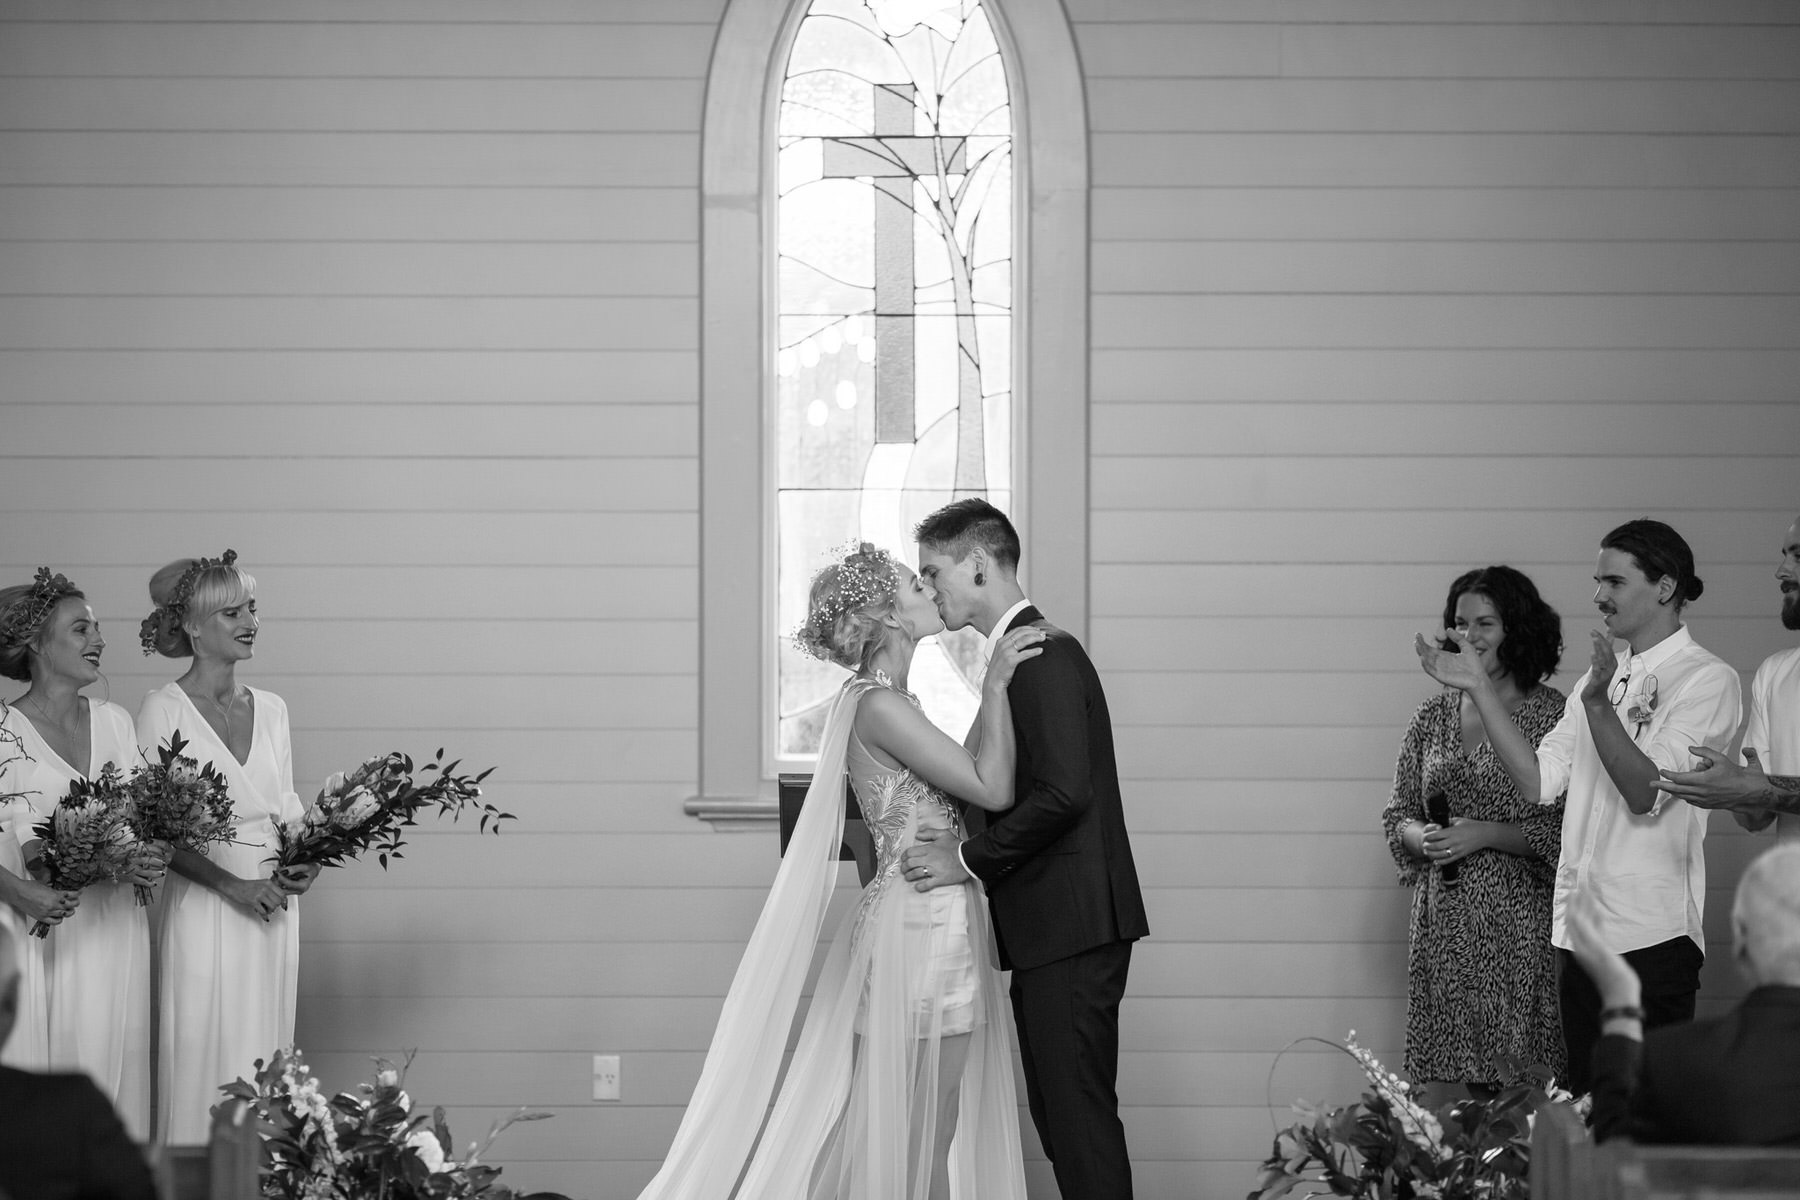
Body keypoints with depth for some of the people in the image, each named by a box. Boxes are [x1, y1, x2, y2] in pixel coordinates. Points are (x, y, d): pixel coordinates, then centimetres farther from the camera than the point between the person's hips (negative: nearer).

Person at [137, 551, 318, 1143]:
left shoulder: (271, 709, 12)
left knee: (264, 1059, 8)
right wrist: (232, 886, -17)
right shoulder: (164, 710, -6)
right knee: (205, 1060, -3)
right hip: (204, 906, -5)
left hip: (274, 908, 5)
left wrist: (302, 863, -4)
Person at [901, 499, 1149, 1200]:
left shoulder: (1044, 654, -13)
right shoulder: (1017, 653, 18)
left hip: (1073, 924, -10)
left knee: (1079, 1110, -9)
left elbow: (1063, 793, -22)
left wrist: (969, 859, -15)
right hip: (1049, 928, 10)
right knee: (1056, 1111, 12)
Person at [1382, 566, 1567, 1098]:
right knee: (1444, 1096, 2)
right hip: (1441, 925, 4)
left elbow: (1567, 830, -6)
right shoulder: (1433, 716, 11)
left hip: (1517, 925, -4)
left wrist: (1485, 835, -14)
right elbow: (1398, 815, 15)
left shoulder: (1553, 715, -3)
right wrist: (1421, 837, -6)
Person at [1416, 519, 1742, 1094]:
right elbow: (1537, 781, 10)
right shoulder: (1601, 676, 19)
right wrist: (1481, 689, 5)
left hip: (1652, 935, -7)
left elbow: (1646, 792, -14)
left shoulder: (1707, 679, -4)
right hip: (1580, 932, 7)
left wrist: (1598, 704, -22)